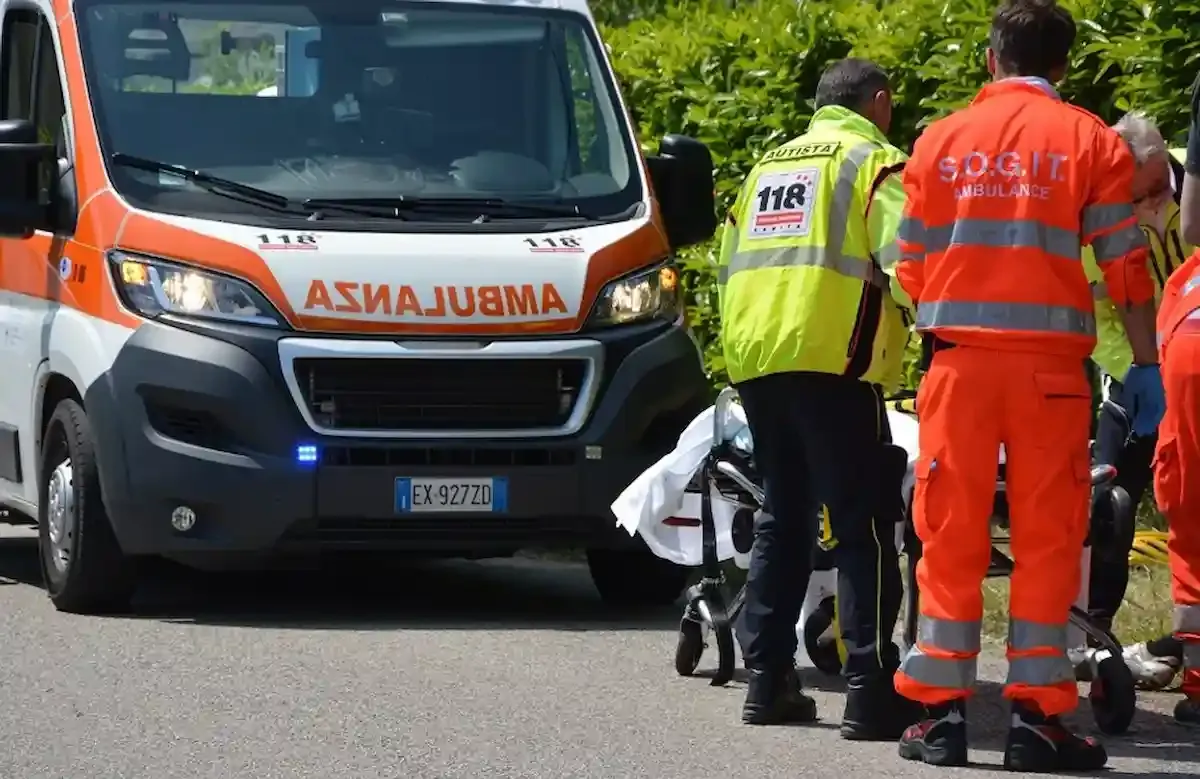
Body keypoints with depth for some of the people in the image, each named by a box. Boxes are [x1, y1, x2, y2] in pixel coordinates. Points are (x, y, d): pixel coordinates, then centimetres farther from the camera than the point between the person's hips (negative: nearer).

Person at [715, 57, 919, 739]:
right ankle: (873, 690, -13)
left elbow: (729, 267, 24)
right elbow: (906, 262, -12)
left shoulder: (767, 167, 24)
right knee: (864, 528, -7)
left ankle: (768, 679, 15)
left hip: (755, 362, 7)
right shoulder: (875, 163, 0)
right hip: (832, 363, -7)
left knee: (783, 520, 16)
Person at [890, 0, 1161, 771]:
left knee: (952, 534, 5)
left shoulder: (940, 140, 8)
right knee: (1046, 536, 1)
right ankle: (1037, 715, -1)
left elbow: (911, 267, 10)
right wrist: (1146, 366, 3)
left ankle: (942, 709, 4)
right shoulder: (1091, 142, 2)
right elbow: (1127, 267, -2)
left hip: (959, 358, 2)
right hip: (1050, 361, -2)